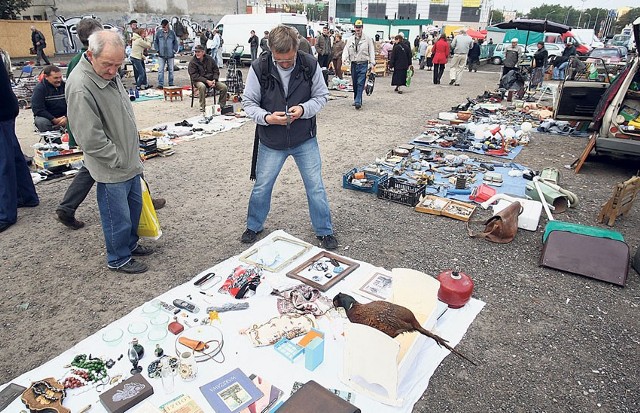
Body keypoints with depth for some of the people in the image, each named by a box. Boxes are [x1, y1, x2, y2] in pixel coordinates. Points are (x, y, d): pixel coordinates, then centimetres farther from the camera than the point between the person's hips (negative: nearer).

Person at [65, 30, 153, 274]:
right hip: (112, 170, -9)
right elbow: (90, 139, -26)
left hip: (129, 161, 9)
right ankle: (119, 259, 28)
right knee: (118, 218, 7)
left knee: (134, 206, 23)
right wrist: (119, 160, -15)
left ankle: (130, 244, 44)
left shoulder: (109, 73, 3)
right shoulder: (81, 87, -26)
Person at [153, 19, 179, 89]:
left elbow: (176, 43, 8)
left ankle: (171, 84, 20)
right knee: (160, 70, -4)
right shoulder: (159, 33, 2)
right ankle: (160, 84, 0)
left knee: (171, 70, 9)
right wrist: (157, 50, 1)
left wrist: (174, 51, 0)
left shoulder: (172, 33, 0)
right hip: (161, 55, 0)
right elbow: (155, 42, 10)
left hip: (170, 55, 0)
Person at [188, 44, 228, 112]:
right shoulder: (192, 62, -7)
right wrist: (206, 81, -23)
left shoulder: (209, 59, 4)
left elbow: (216, 70, 8)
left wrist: (214, 80, -10)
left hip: (211, 80, 4)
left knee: (224, 87, -17)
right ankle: (202, 106, -24)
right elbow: (194, 76, -14)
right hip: (199, 80, -4)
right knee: (202, 86, -39)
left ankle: (222, 105, -2)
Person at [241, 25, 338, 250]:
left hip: (305, 140, 0)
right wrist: (266, 117, -26)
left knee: (316, 187, 5)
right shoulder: (259, 68, -14)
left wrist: (303, 109, -22)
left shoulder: (310, 64, -12)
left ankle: (324, 231, 24)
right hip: (271, 141, 0)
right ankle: (254, 226, 36)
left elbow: (321, 96, -2)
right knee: (261, 187, 12)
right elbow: (248, 102, -7)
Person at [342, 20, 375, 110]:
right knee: (354, 83, 9)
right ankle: (356, 100, 23)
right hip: (353, 64, 4)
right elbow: (346, 50, 7)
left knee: (360, 83, -13)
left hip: (363, 64, -4)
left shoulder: (367, 39, 3)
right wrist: (345, 59, -13)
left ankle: (358, 101, -18)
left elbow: (371, 51, 3)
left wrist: (372, 63, -4)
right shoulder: (350, 39, 11)